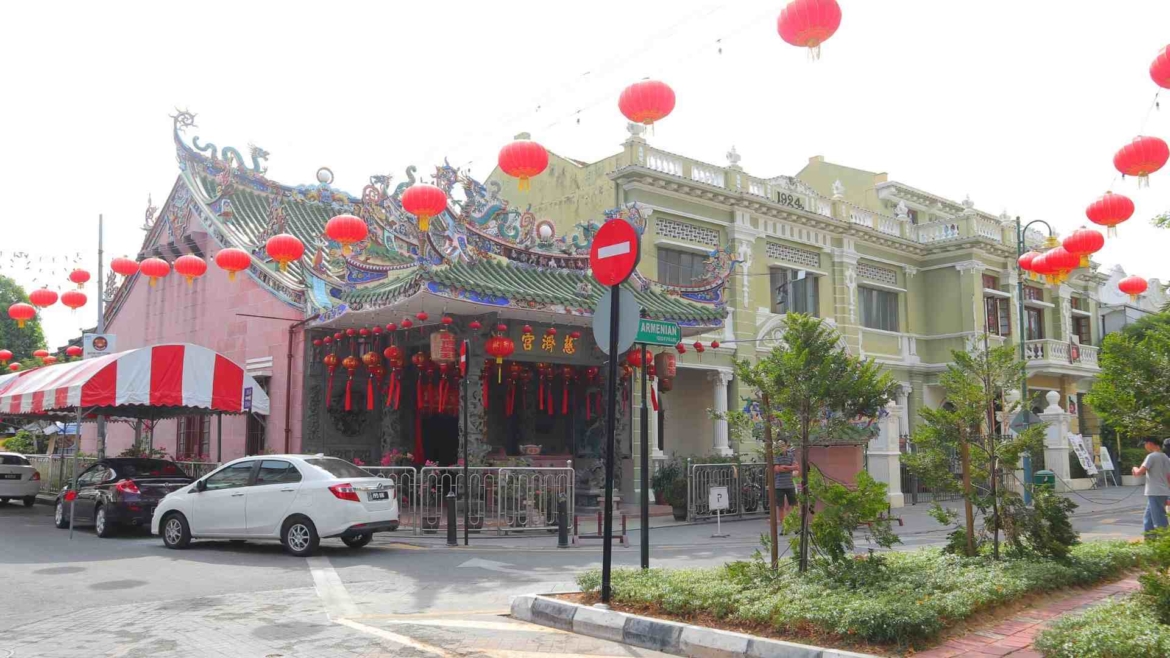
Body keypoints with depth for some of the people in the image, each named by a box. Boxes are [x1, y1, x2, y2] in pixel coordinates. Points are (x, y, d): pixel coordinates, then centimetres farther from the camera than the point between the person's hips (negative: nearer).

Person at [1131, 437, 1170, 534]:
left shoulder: (1152, 456, -12)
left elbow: (1139, 473, -19)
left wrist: (1135, 468, 4)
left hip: (1155, 494, -9)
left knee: (1160, 522, -8)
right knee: (1148, 521, 15)